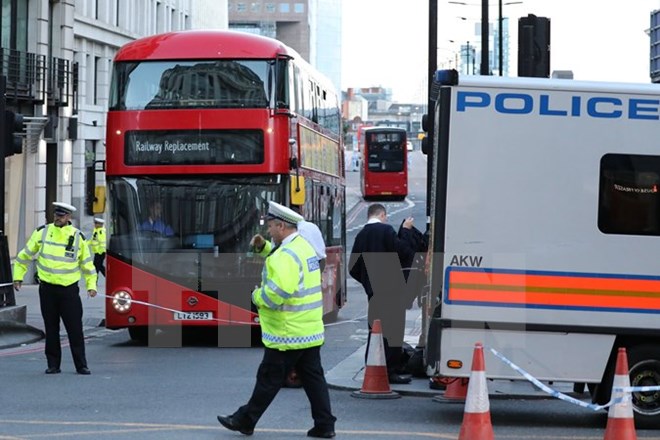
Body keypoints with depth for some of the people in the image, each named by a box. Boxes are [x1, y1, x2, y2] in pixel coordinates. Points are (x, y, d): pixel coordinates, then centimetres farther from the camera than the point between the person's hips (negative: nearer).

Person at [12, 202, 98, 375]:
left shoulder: (77, 237, 1)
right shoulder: (42, 232, 2)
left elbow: (87, 263, 10)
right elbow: (26, 255, 12)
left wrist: (91, 285, 2)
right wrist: (18, 276, 10)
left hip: (69, 289, -1)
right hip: (47, 289, 1)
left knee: (75, 328, -3)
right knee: (51, 328, 6)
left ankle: (81, 365, 4)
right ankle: (53, 365, 14)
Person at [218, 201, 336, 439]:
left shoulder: (286, 255, -20)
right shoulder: (304, 246, 12)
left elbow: (279, 291, -30)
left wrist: (258, 296, -13)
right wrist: (264, 247, 14)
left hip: (287, 333, -9)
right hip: (310, 330, 9)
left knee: (269, 379, 1)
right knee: (313, 377, 9)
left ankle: (245, 421, 12)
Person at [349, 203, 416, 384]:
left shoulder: (361, 235, 10)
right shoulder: (386, 230, -9)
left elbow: (353, 269, 11)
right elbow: (403, 252, -15)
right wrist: (405, 231, -4)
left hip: (373, 291, 7)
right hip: (391, 289, -7)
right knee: (393, 330, -4)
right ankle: (391, 371, -6)